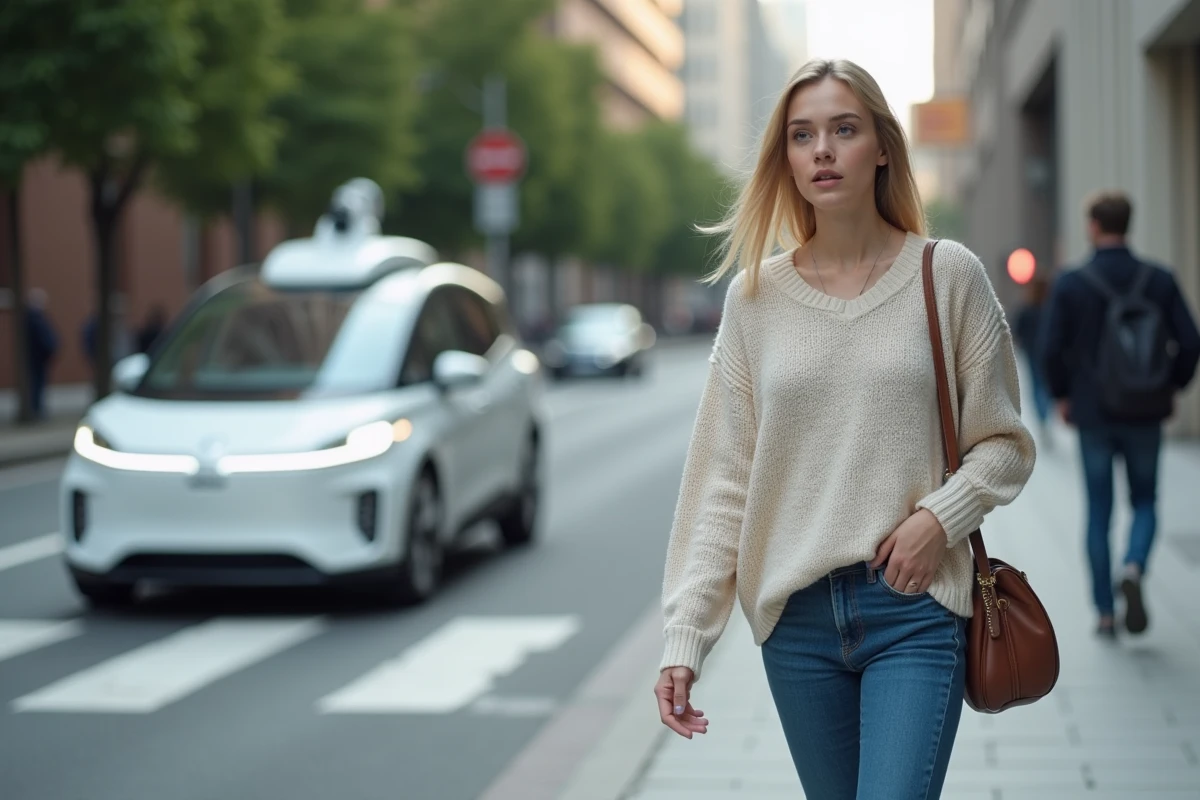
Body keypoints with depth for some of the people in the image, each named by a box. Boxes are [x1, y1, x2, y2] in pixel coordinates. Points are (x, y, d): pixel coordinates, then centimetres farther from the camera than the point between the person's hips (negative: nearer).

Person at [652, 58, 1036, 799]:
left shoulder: (948, 276, -1)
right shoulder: (756, 296, 4)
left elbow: (1005, 442, 5)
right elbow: (720, 481, 3)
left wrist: (941, 516, -14)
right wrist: (684, 638, -3)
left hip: (916, 608, -2)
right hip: (796, 615, 2)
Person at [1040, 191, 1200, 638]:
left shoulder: (1070, 285, -7)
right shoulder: (1159, 281, -3)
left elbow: (1052, 349, -10)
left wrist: (1062, 396, 6)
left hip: (1093, 416, -1)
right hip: (1145, 416, 1)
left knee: (1098, 512, 10)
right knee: (1144, 503, 16)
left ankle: (1105, 613, 10)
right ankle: (1134, 568, -13)